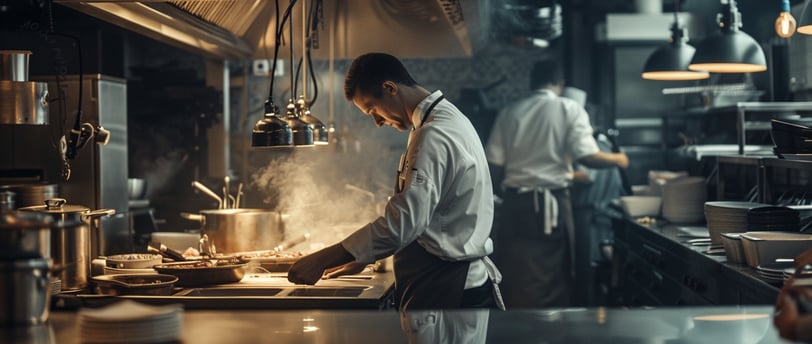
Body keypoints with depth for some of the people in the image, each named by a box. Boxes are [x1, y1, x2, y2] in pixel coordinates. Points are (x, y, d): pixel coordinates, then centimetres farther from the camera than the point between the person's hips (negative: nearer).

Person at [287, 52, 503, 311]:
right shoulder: (447, 120, 14)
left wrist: (323, 259, -22)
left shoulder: (434, 136, -19)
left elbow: (403, 222, -27)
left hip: (447, 293, -10)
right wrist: (362, 257, 16)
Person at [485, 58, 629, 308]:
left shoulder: (509, 113, 8)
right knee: (553, 279, 9)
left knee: (515, 280, 6)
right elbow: (587, 157, -11)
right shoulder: (569, 109, -1)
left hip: (515, 205, 2)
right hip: (551, 204, -2)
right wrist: (618, 159, 8)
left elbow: (493, 167, 4)